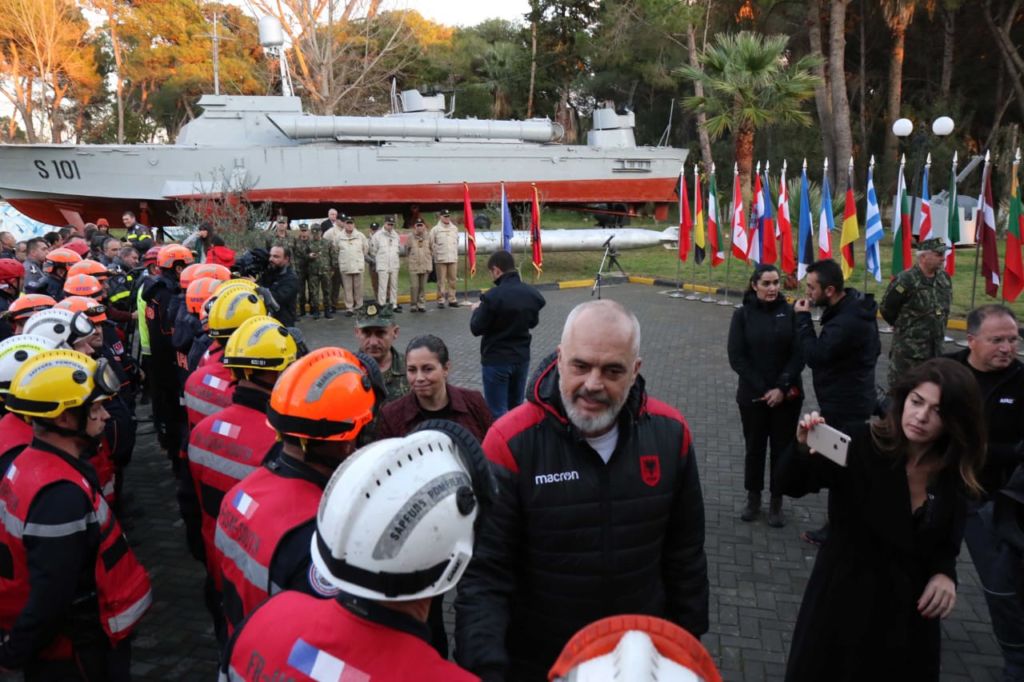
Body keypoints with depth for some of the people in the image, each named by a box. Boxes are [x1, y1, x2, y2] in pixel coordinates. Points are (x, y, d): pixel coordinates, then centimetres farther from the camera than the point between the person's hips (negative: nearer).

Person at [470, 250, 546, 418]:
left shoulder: (492, 297, -22)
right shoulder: (531, 293, -3)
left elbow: (476, 329, -14)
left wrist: (477, 310, 4)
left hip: (496, 361, -6)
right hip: (522, 358, 6)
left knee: (498, 413, 3)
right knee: (516, 408, 19)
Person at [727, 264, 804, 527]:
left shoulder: (789, 312, -2)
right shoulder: (743, 315, -3)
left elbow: (799, 354, -4)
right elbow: (736, 357, -6)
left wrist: (781, 387, -14)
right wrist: (762, 389, -12)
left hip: (787, 395, 0)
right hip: (753, 395, 0)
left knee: (782, 449, 6)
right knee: (754, 448, 10)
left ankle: (776, 503, 20)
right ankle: (753, 498, 26)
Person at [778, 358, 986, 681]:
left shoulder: (955, 474, -4)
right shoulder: (859, 443, -19)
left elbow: (946, 541, 9)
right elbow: (792, 485, -23)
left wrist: (944, 572, -11)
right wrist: (804, 450, -43)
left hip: (909, 606, 4)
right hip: (845, 594, -3)